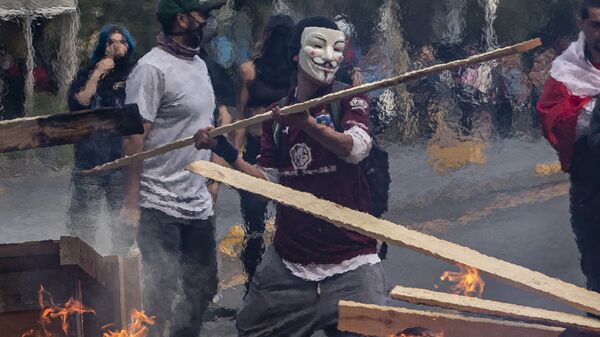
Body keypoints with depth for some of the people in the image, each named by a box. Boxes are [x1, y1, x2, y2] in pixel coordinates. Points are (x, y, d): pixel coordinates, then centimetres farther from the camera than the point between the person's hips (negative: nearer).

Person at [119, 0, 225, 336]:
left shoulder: (199, 65, 11)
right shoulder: (152, 69, -15)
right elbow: (135, 137, -16)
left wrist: (212, 182, 16)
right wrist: (132, 201, -18)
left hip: (199, 204, 8)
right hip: (161, 206, -8)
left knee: (203, 288, 14)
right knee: (164, 296, -1)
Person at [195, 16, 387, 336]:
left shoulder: (349, 100, 0)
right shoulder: (277, 115, 10)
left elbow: (356, 149, -20)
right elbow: (269, 181, 10)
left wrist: (308, 124, -35)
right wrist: (225, 151, -3)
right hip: (289, 262, 4)